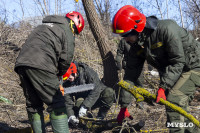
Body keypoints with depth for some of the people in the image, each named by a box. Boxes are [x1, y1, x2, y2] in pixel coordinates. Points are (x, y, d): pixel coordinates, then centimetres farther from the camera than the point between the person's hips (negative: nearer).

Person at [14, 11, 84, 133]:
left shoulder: (43, 26, 33)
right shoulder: (67, 32, 9)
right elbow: (66, 59, 0)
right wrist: (57, 75, 18)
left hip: (21, 63, 8)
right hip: (39, 66, -8)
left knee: (33, 105, 13)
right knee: (57, 104, -4)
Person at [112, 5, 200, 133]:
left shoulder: (166, 29, -29)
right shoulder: (137, 48, -5)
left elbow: (178, 61, -28)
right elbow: (130, 76, 0)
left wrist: (163, 87, -34)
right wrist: (124, 106, 0)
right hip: (173, 71, 8)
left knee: (174, 100, -22)